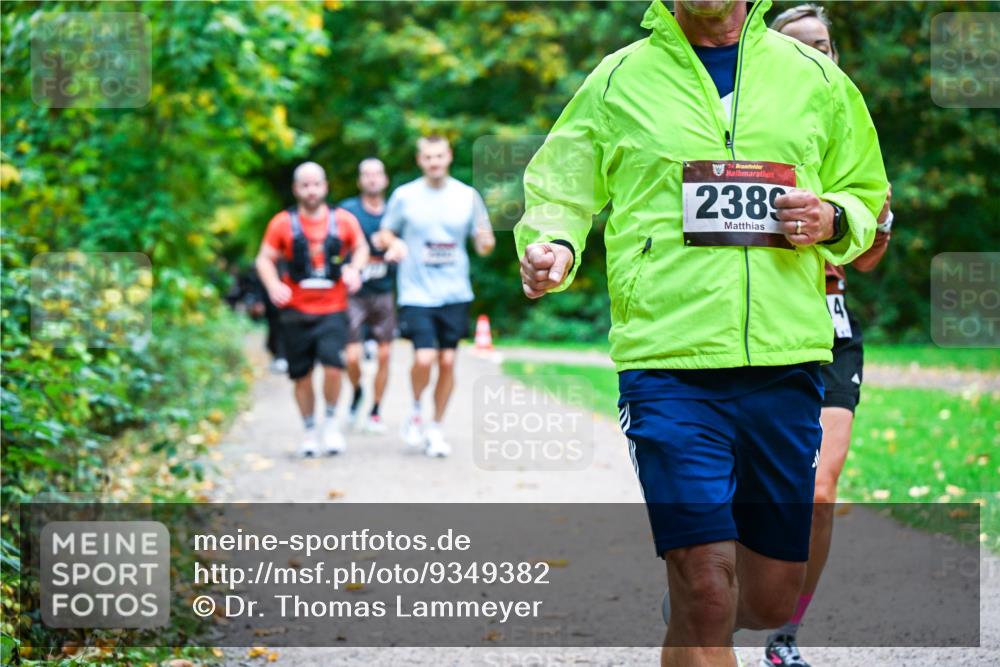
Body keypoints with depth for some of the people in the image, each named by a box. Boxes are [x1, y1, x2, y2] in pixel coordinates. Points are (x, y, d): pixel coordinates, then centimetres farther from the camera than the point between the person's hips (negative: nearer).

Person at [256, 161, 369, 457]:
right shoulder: (283, 223, 0)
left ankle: (331, 420, 6)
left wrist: (354, 268, -1)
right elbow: (265, 259, 3)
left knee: (333, 364, -18)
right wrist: (273, 286, -15)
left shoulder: (343, 220, 3)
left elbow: (361, 247, 19)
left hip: (332, 310, 0)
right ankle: (310, 430, 23)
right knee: (302, 374, 5)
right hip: (296, 311, 0)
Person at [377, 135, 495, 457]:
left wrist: (486, 241, -14)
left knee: (447, 361, 1)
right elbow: (385, 233, 11)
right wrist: (393, 244, -11)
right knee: (424, 358, -15)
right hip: (417, 294, -2)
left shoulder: (467, 196, 4)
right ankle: (415, 411, 14)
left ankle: (436, 428, 17)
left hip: (455, 294, 2)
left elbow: (483, 245, 9)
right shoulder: (404, 196, 1)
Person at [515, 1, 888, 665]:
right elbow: (559, 193, 9)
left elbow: (868, 193, 22)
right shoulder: (617, 80, 5)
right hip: (670, 363, -3)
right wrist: (553, 247, -14)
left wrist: (834, 220, -1)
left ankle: (687, 613, 43)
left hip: (787, 363, 3)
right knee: (705, 596, -13)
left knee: (771, 603, 11)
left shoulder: (815, 77, 13)